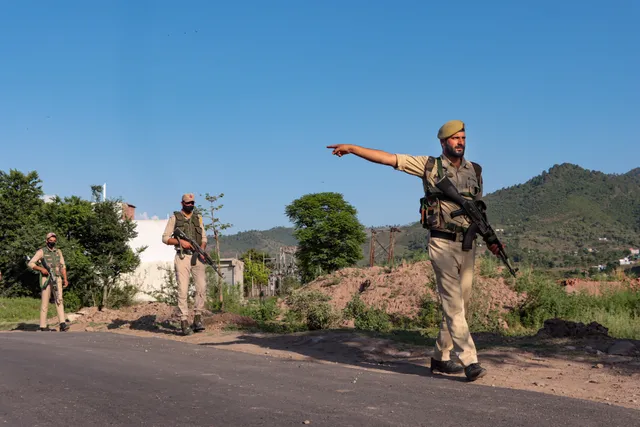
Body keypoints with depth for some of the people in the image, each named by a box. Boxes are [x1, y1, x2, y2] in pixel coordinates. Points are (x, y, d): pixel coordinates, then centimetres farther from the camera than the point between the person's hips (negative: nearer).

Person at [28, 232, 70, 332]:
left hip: (57, 279, 3)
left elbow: (63, 266, 14)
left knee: (59, 300, -10)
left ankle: (62, 324, -20)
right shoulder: (41, 251, -1)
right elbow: (30, 263, -5)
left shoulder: (58, 252, 13)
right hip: (46, 279, -3)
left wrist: (65, 279, 4)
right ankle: (43, 326, 6)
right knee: (45, 302, -1)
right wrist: (41, 269, -19)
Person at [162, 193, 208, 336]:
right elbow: (165, 238, 2)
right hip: (182, 257, -3)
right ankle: (184, 323, -4)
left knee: (202, 287, -8)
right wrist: (180, 241, -13)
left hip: (197, 257, 3)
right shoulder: (175, 218, 5)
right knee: (183, 290, -7)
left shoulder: (198, 218, 16)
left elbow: (204, 238, 14)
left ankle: (197, 318, 4)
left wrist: (202, 249, -6)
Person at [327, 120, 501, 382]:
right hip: (442, 244, -5)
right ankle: (470, 362, -12)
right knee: (453, 304, -10)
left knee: (459, 305, 9)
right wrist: (352, 148, -12)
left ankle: (440, 358, 21)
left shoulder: (475, 171, 10)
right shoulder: (430, 166, -2)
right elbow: (387, 158, -5)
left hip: (468, 245, 5)